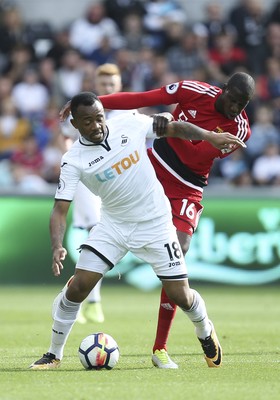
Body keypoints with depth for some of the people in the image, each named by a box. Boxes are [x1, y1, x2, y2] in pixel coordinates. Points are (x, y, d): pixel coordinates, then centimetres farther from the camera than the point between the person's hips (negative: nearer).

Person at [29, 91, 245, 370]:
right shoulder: (73, 161, -14)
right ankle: (54, 354, 6)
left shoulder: (129, 125, -11)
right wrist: (57, 247, -33)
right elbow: (60, 209, -17)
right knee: (78, 286, -13)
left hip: (156, 223, 0)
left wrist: (211, 137, -9)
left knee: (180, 296, 1)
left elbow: (173, 128, 2)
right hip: (113, 225, 0)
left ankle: (205, 332, 35)